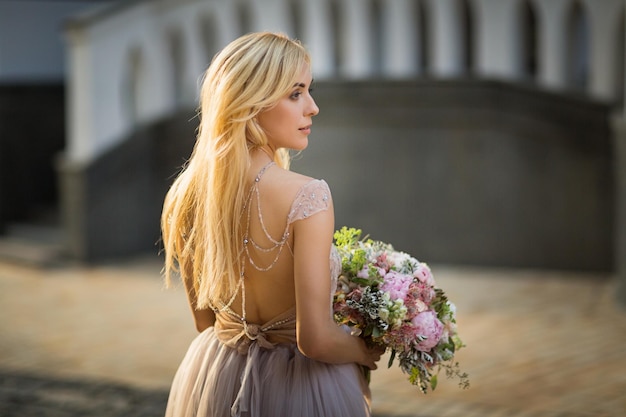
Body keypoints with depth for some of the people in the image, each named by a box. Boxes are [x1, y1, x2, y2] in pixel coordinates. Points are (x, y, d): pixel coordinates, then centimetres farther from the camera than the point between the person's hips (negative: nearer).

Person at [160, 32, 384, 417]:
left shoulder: (187, 195, -6)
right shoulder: (307, 197, -25)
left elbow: (205, 320, 5)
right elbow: (315, 339, -24)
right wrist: (366, 353, -5)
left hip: (214, 384, 5)